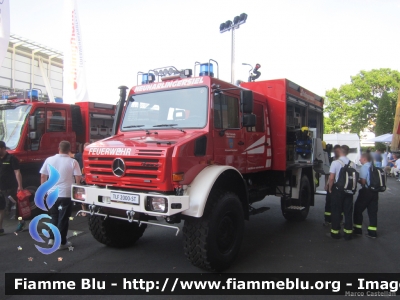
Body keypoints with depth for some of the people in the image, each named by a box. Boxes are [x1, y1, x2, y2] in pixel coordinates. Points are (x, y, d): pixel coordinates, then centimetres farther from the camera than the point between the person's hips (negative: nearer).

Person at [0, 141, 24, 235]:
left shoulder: (11, 158, -10)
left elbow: (17, 173, -14)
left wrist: (20, 186, -20)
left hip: (11, 188, -6)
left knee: (16, 206, 9)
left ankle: (21, 222, 28)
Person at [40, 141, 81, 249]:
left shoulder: (49, 160, 1)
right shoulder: (73, 162, -9)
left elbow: (43, 176, 5)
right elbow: (78, 178, -10)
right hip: (66, 194, -3)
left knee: (54, 217, 21)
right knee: (63, 218, 4)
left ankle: (52, 238, 23)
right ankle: (61, 242, 9)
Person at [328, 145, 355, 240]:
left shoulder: (335, 163, -13)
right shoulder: (352, 164, -1)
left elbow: (331, 178, -15)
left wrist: (330, 188, -2)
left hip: (338, 189, -3)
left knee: (336, 211, 7)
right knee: (348, 212, 11)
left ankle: (335, 232, 14)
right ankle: (348, 232, 16)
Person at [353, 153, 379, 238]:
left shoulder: (364, 167, -12)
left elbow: (363, 181, -16)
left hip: (366, 191, -7)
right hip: (375, 192, 7)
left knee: (358, 209, 7)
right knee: (373, 211, 10)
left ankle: (357, 229, 12)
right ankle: (372, 232, 12)